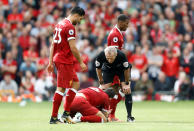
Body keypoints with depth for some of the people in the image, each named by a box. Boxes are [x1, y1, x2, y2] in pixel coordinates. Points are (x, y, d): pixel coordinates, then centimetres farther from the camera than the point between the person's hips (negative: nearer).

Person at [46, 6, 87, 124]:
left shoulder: (60, 24, 16)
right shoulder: (70, 27, -13)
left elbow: (53, 45, 18)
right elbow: (73, 48, -17)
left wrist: (51, 62, 18)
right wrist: (81, 62, -9)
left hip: (58, 59, 10)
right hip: (65, 61, -10)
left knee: (76, 84, 13)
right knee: (61, 89, -6)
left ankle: (66, 113, 9)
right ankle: (54, 117, -5)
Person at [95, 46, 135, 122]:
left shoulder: (121, 55, -39)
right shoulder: (100, 56, -35)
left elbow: (127, 69, -20)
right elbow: (98, 69, -13)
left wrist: (126, 84, -12)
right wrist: (102, 83, -9)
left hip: (122, 69, -2)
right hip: (107, 70, 2)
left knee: (127, 90, -15)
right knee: (102, 90, -9)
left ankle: (129, 116, -7)